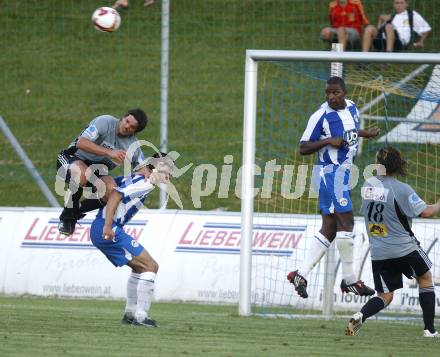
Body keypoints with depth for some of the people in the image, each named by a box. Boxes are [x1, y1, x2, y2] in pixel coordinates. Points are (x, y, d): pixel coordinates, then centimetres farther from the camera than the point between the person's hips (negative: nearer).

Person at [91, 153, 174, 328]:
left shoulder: (132, 178, 18)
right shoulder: (144, 183, -10)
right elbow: (115, 195, -21)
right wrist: (108, 226, -27)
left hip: (98, 230, 10)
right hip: (110, 232, -10)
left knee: (140, 267, 22)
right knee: (151, 267, -6)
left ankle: (130, 314, 23)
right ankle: (140, 317, -7)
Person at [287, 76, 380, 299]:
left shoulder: (352, 108, 9)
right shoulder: (321, 116, -12)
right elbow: (303, 148, -9)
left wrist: (366, 133, 11)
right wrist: (328, 141, -21)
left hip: (343, 172, 8)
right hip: (330, 172, -8)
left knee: (329, 229, 6)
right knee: (346, 222, -11)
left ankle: (301, 275, 6)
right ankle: (349, 280, -5)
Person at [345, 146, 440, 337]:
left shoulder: (368, 185, 4)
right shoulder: (402, 189, -14)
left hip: (377, 253, 4)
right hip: (404, 248, -4)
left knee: (385, 296, 9)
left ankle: (360, 316, -20)